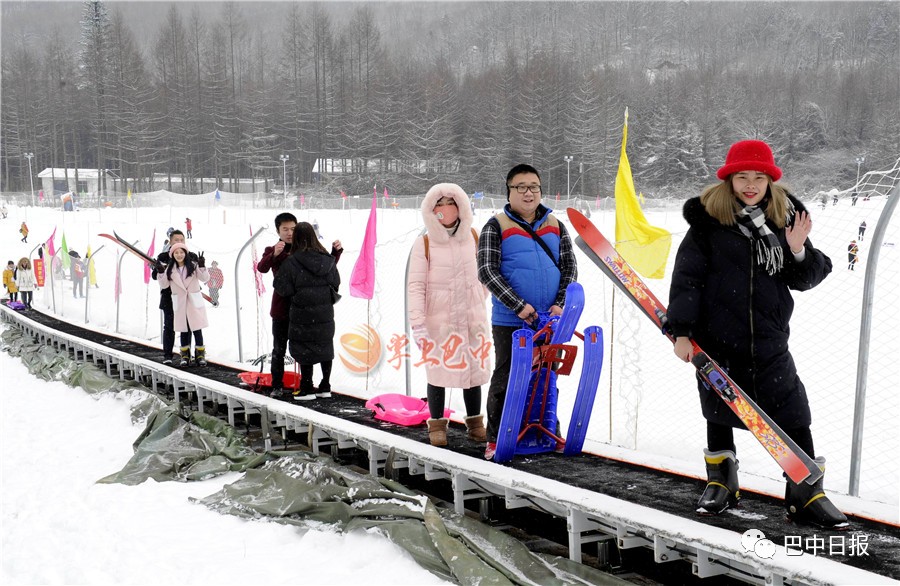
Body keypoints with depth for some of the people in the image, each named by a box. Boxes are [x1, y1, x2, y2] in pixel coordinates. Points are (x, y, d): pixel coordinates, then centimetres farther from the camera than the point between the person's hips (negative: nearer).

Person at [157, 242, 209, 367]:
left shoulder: (193, 266, -4)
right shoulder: (170, 269, 2)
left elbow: (205, 278, -8)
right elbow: (164, 285, 4)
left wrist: (202, 266, -23)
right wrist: (160, 272, -10)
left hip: (194, 302, -2)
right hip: (179, 304, 2)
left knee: (197, 329, -1)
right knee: (183, 331, 7)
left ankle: (200, 355, 7)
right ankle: (185, 357, 14)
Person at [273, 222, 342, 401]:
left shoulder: (291, 262, -14)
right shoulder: (327, 259, -1)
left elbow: (283, 288, -12)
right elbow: (336, 282, 9)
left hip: (303, 315, -4)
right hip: (325, 314, 4)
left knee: (305, 350, 5)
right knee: (325, 348, 14)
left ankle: (307, 389, 10)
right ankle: (325, 387, 22)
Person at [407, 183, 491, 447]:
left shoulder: (473, 239, 4)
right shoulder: (424, 244, -5)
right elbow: (415, 286, -7)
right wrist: (417, 323, -13)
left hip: (472, 318, 3)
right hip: (438, 319, -2)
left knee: (473, 370, 8)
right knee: (438, 371, 1)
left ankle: (475, 423, 24)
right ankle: (437, 424, 17)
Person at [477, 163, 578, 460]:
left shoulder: (556, 226, 10)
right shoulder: (496, 227, -2)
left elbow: (570, 267, 10)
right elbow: (487, 272, -10)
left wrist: (560, 303, -7)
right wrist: (518, 305, -17)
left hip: (550, 321, 4)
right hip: (510, 321, -4)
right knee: (505, 379, 2)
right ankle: (495, 439, 12)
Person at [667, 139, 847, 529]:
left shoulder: (786, 218, 4)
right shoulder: (709, 219, -5)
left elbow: (805, 280, 7)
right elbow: (686, 277, -5)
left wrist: (799, 252, -13)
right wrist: (681, 330, -10)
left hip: (769, 342, 2)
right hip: (717, 339, -2)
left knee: (793, 417, 0)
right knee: (719, 412, 12)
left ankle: (806, 495, 12)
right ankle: (721, 483, 30)